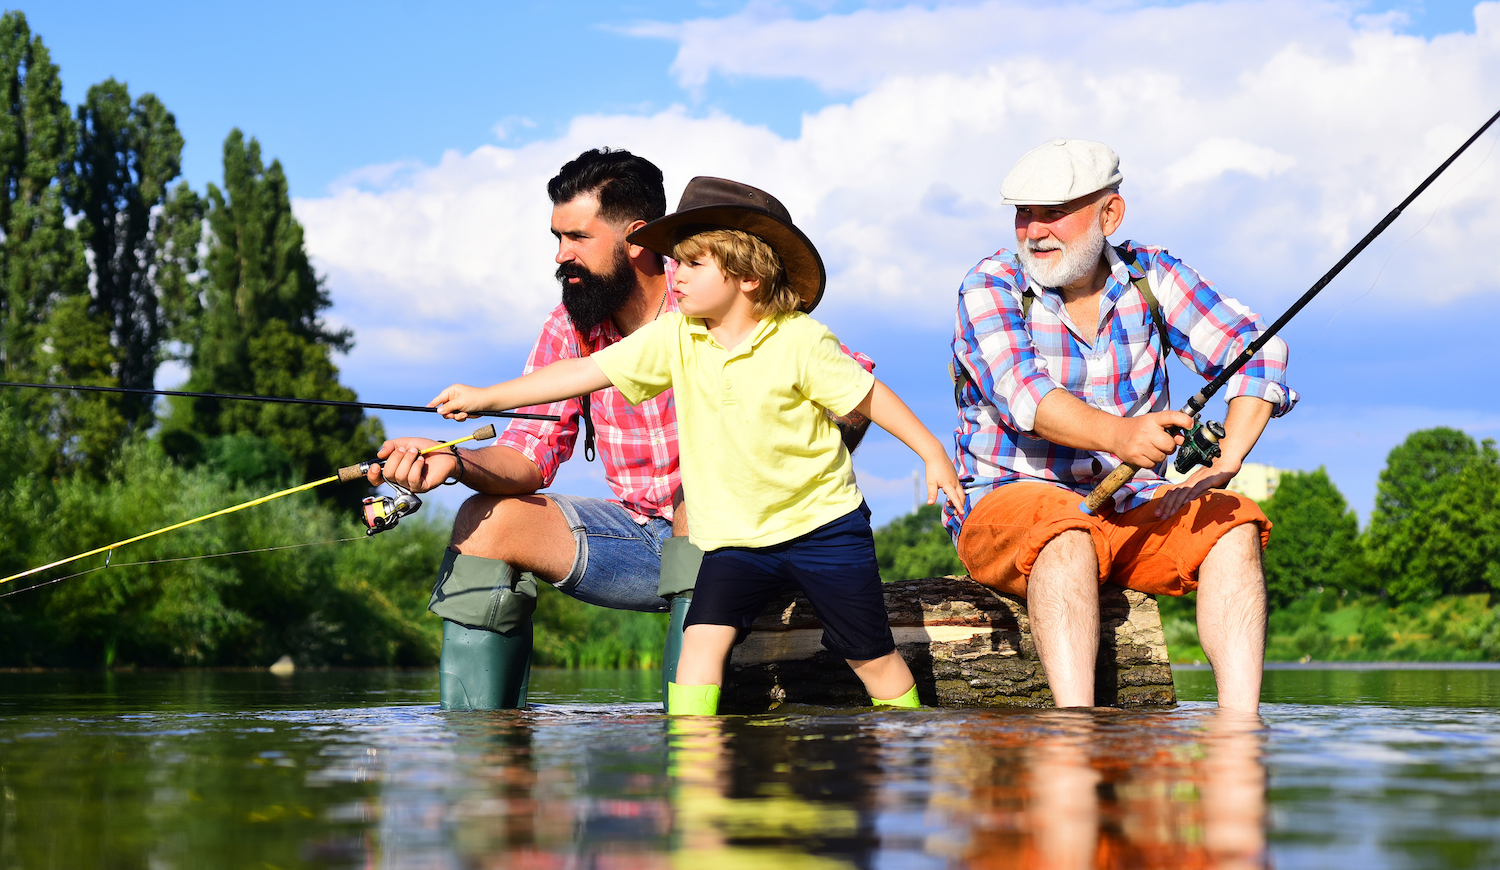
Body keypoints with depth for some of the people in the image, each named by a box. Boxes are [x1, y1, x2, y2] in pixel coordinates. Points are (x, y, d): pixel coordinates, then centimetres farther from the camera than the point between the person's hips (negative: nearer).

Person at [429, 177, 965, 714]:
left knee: (870, 654, 4)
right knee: (703, 637, -17)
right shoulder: (675, 337, -5)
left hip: (822, 523, -3)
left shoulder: (800, 339, -14)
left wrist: (933, 454, -1)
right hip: (735, 536, 3)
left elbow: (867, 395, -4)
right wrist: (487, 398, -9)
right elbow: (588, 372, -6)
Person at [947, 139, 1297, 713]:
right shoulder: (991, 287, -9)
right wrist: (1119, 435, -46)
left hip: (1133, 507, 4)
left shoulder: (1148, 276, 2)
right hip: (1011, 499, -4)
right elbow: (1023, 395, -27)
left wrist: (1221, 467, -18)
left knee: (1234, 524, -22)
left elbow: (1259, 356, -3)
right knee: (1067, 530, -36)